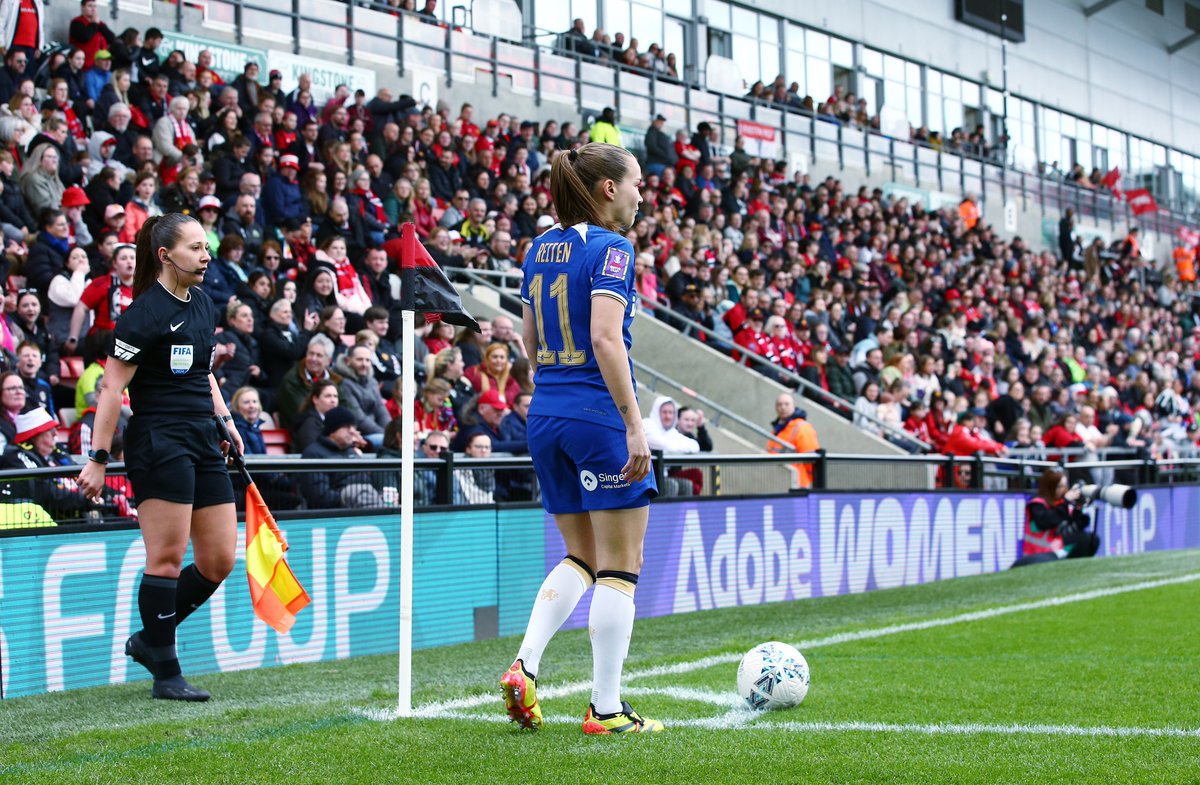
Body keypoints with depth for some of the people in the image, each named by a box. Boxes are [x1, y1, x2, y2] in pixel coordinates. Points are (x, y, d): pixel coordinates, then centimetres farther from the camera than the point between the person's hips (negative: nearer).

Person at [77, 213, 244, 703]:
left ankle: (149, 640, 22)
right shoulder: (146, 312, -11)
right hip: (159, 444, -8)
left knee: (219, 561, 7)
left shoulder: (203, 305, 14)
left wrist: (223, 418, 16)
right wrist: (98, 458, -14)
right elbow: (112, 387, -12)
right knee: (167, 558, -5)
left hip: (203, 443, 8)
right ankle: (165, 675, 3)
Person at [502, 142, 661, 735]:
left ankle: (523, 666, 1)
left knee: (580, 558, 18)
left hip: (546, 416, 8)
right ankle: (606, 709, 4)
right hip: (601, 417, -7)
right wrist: (634, 424, -21)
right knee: (620, 567, 2)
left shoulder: (539, 248, 12)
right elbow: (606, 338, -21)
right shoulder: (610, 248, -11)